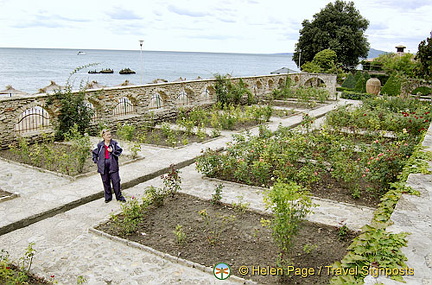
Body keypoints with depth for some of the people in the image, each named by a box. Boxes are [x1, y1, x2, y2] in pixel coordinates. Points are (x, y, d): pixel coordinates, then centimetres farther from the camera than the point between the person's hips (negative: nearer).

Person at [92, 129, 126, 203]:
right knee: (106, 182, 8)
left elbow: (119, 151, -2)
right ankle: (108, 197, 22)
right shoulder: (100, 145, 5)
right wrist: (95, 160, 9)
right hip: (103, 166, 1)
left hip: (112, 165, -1)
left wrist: (112, 151, -15)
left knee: (116, 181, -2)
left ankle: (119, 196, 12)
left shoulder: (114, 143, 2)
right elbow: (94, 153, 19)